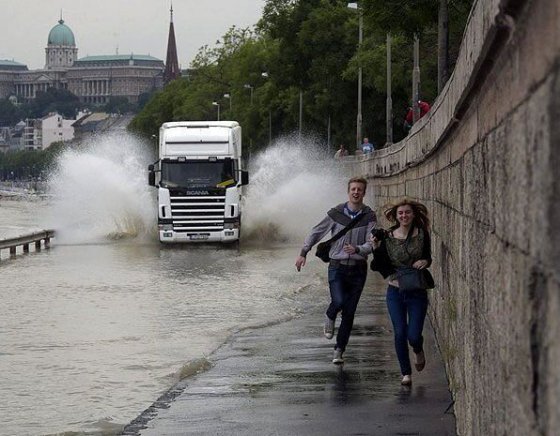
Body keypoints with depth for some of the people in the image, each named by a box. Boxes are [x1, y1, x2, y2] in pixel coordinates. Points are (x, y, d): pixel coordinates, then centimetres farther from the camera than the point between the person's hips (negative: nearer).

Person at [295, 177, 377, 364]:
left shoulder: (369, 217, -1)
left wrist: (357, 249, -28)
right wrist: (303, 253, 6)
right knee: (339, 301, -23)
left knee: (349, 313, 3)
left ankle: (339, 351, 13)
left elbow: (371, 244, -8)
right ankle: (329, 318, 13)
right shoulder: (336, 213, 0)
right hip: (337, 266, -1)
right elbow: (316, 232, 9)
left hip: (358, 269, 1)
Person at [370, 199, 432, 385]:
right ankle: (406, 373, 15)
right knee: (400, 333, -2)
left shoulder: (422, 234, -4)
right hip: (395, 292, 1)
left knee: (413, 335, -4)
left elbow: (428, 257, 9)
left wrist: (425, 261, -13)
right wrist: (376, 249, -17)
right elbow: (383, 269, -4)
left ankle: (418, 350, 33)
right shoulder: (388, 237, -5)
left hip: (417, 292, 0)